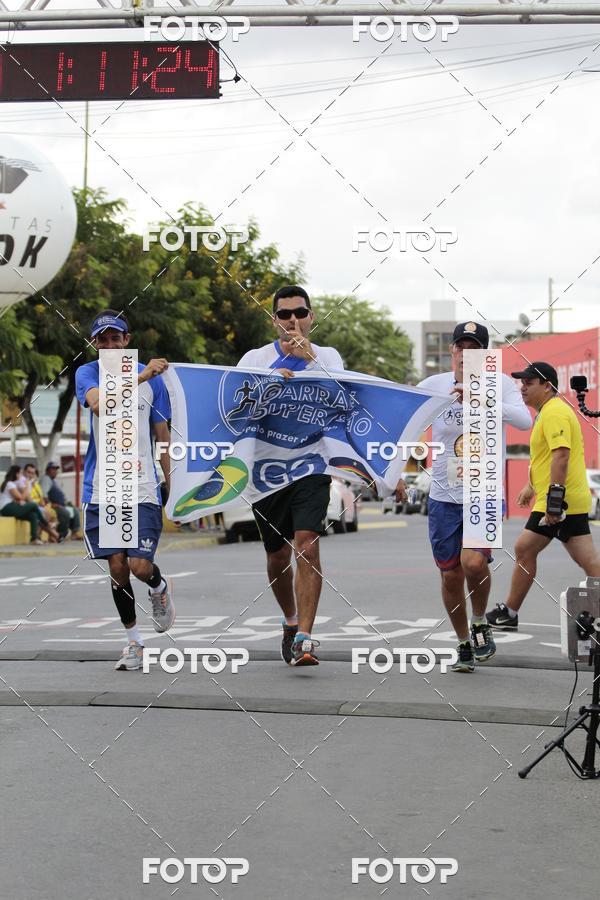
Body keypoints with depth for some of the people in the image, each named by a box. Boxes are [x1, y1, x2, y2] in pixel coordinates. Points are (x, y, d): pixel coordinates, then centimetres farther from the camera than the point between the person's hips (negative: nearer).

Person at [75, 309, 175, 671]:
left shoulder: (153, 379, 5)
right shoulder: (87, 373, 3)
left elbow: (163, 438, 9)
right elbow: (100, 404, -21)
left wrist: (174, 489, 5)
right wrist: (140, 376, -28)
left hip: (144, 489, -1)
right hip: (102, 490, 1)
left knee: (141, 566, -11)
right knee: (117, 567, 3)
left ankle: (160, 587, 25)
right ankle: (134, 641, 20)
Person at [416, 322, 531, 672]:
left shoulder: (500, 384, -5)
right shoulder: (433, 385, 0)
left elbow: (524, 420, -23)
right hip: (444, 498, 3)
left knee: (473, 562, -24)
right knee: (450, 576, 6)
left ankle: (481, 623, 5)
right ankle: (465, 644, 27)